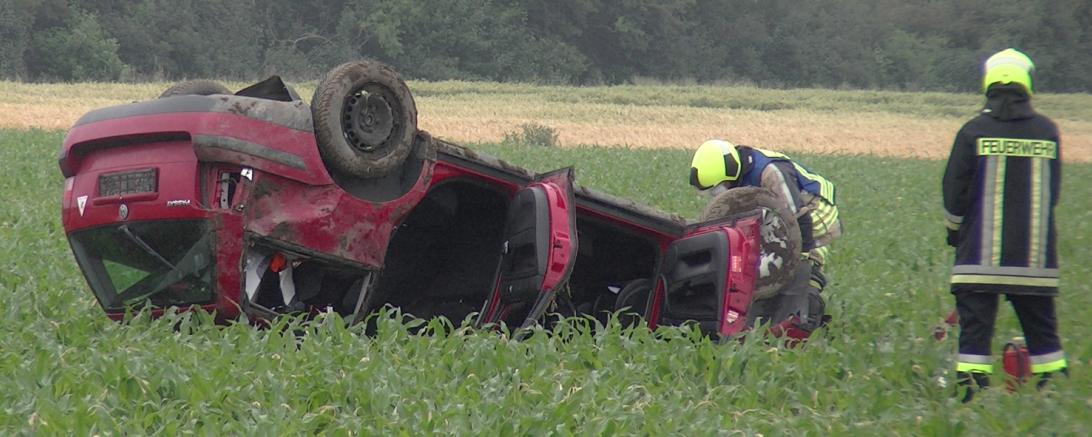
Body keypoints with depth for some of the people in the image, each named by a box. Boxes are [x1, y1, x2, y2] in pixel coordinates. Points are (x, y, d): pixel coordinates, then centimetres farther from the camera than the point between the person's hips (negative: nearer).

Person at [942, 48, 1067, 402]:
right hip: (1035, 257, 2)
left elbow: (954, 190, -1)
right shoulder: (1047, 132, 2)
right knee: (1041, 326, 11)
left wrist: (955, 232, 15)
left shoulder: (974, 132, -6)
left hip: (981, 253, -2)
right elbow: (1052, 191, 12)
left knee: (975, 324, -1)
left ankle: (972, 394, -8)